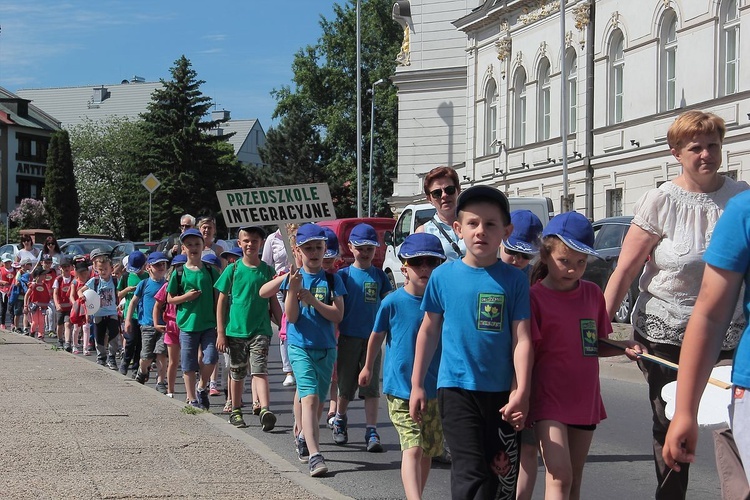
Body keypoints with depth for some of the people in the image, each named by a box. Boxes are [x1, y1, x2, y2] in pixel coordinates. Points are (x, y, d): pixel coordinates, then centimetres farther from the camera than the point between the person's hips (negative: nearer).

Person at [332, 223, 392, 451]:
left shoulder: (379, 275, 6)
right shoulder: (344, 275, -1)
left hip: (372, 338, 1)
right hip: (348, 337, -1)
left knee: (371, 387, -2)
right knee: (346, 385, 9)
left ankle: (371, 432, -2)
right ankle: (340, 422, 31)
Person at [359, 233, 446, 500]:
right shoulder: (393, 302, -8)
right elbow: (377, 335, 9)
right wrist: (368, 366, 21)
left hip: (434, 389, 4)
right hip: (400, 388, -4)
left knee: (428, 451, 12)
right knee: (413, 448, -16)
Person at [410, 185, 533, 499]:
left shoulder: (514, 280, -2)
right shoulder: (443, 276, 0)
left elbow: (521, 338, -5)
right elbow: (429, 331, 9)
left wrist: (521, 391, -13)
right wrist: (417, 385, 8)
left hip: (502, 391, 1)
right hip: (456, 388, -1)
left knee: (503, 474, 10)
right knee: (470, 473, -9)